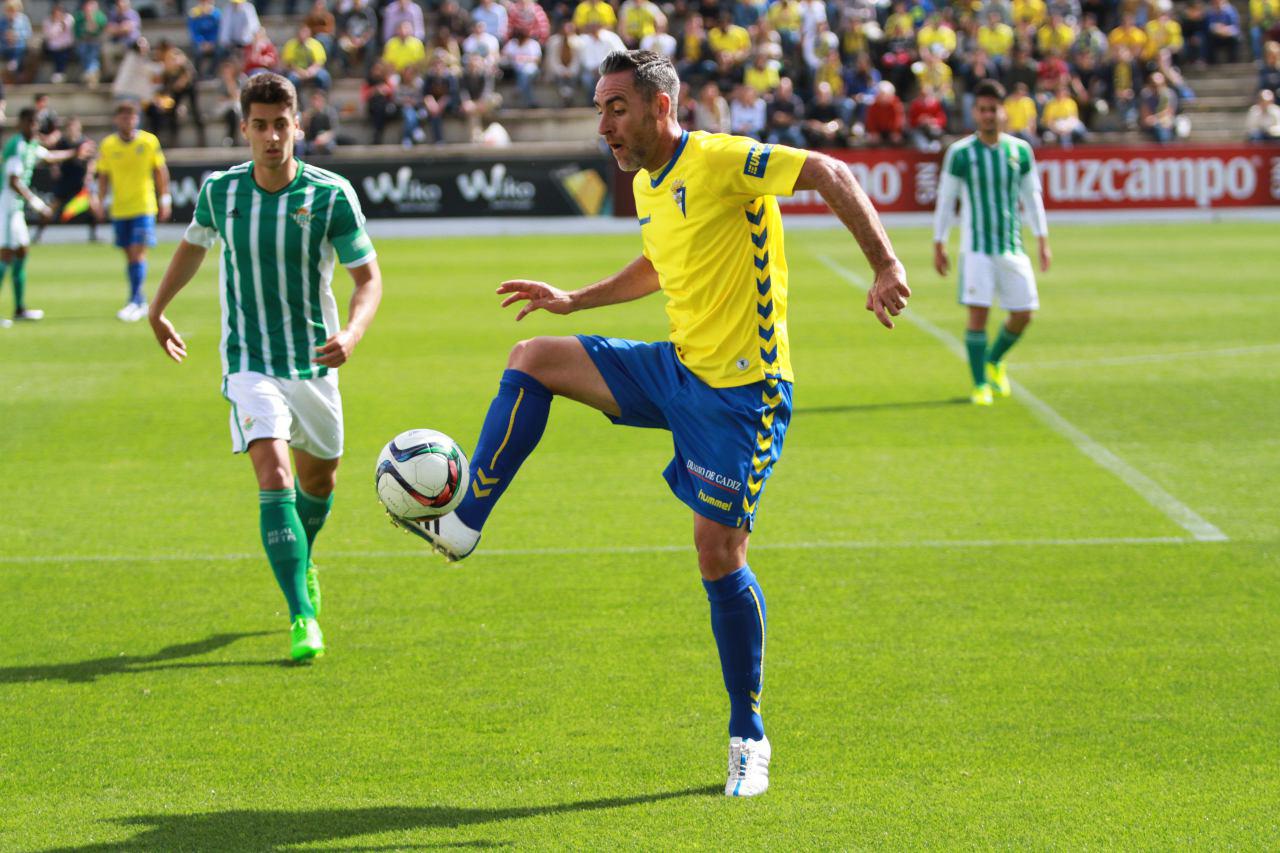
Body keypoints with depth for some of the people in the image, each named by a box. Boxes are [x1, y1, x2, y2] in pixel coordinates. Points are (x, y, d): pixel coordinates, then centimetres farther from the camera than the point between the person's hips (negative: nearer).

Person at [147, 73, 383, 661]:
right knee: (273, 473, -20)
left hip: (314, 361, 1)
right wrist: (158, 309, 27)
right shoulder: (219, 191, -5)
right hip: (250, 363, -1)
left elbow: (367, 277, -9)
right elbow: (194, 244, 17)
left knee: (319, 478, 18)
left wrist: (352, 332, -29)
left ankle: (302, 565, 51)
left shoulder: (331, 194, -12)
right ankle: (302, 618, -24)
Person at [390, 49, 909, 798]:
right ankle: (465, 526, 5)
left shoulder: (719, 162, -17)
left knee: (720, 555, -7)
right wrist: (574, 300, 28)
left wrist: (886, 265, -32)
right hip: (676, 369, 8)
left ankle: (749, 739, 7)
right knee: (533, 359, 2)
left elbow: (829, 174, -22)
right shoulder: (646, 187, 10)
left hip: (740, 391, -8)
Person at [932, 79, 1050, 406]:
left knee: (1023, 314, 3)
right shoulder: (960, 153, -4)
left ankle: (994, 361, 30)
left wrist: (1042, 240, 9)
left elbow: (1032, 196, 12)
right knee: (978, 313, -10)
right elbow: (945, 200, 2)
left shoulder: (1020, 150, 4)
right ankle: (980, 385, -1)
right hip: (976, 246, -3)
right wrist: (939, 244, 1)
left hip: (1012, 245, 3)